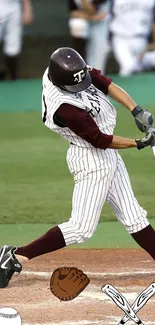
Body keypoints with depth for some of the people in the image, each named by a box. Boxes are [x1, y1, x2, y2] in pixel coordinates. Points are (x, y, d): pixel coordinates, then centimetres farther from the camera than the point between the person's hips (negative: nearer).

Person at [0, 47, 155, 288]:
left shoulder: (70, 69, -10)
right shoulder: (64, 107, -31)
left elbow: (108, 85, -3)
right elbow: (100, 140, -24)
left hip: (108, 155, 9)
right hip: (91, 160, -9)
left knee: (133, 216, 13)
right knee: (82, 228, -8)